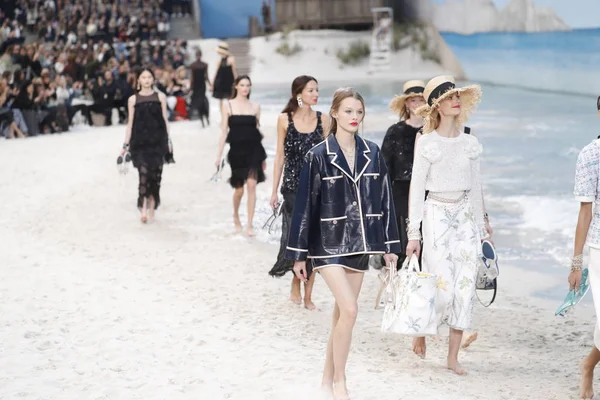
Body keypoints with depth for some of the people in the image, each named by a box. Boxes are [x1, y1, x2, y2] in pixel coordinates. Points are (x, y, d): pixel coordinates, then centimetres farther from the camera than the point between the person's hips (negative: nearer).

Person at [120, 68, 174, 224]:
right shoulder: (133, 99, 6)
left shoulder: (160, 97, 7)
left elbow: (165, 120, 8)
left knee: (155, 175, 2)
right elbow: (130, 123, 8)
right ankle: (143, 209, -16)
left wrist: (168, 141, 5)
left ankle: (152, 208, 14)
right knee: (144, 173, -13)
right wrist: (126, 144, 5)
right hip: (140, 141, -1)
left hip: (157, 140, 1)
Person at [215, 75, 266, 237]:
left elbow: (258, 130, 13)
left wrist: (263, 157, 15)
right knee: (239, 189, 7)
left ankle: (249, 225, -11)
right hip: (236, 150, -1)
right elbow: (224, 131, 2)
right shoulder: (228, 106, 2)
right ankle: (236, 216, 38)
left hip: (253, 149, 1)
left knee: (251, 184, -13)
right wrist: (219, 154, -3)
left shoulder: (255, 107, 8)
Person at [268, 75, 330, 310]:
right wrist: (274, 191, 2)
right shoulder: (285, 119, 1)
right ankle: (296, 285, 18)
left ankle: (307, 296, 8)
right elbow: (280, 156, 4)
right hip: (293, 187, -1)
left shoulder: (323, 119, 4)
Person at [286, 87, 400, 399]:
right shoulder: (318, 156, -7)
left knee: (342, 312, 10)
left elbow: (383, 199, 8)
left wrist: (389, 244, 6)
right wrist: (299, 254, -6)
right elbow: (304, 205, -6)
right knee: (349, 310, -15)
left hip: (359, 243, 4)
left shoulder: (372, 153, 4)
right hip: (328, 243, -4)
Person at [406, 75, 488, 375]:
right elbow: (416, 188, -3)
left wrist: (481, 228, 13)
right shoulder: (427, 143, -3)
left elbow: (475, 187, 14)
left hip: (465, 215, 4)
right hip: (437, 214, -4)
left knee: (465, 286, -1)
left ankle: (453, 357, 6)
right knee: (443, 287, -12)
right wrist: (414, 233, -7)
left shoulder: (470, 143, 9)